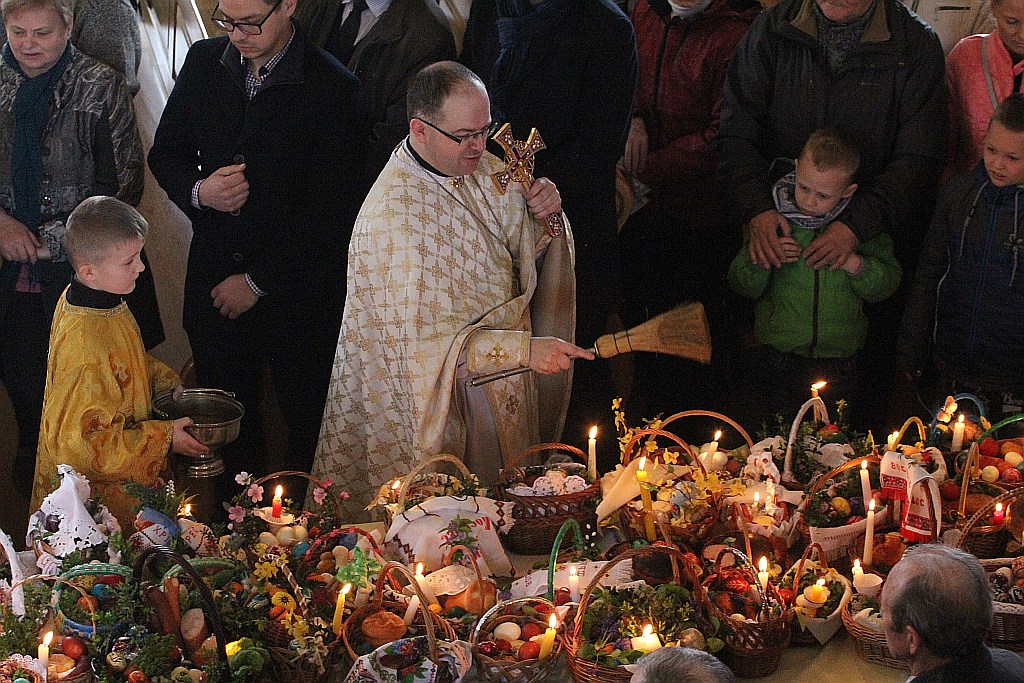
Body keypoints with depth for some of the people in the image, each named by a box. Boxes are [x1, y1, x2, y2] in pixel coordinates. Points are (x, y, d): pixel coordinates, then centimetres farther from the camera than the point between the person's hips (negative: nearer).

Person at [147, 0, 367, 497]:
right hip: (213, 280, 4)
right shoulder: (203, 62, 0)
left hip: (296, 292, -4)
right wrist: (198, 191, -14)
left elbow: (333, 210, -16)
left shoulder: (332, 87, -16)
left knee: (308, 423, 11)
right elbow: (166, 153, 10)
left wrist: (258, 281, -13)